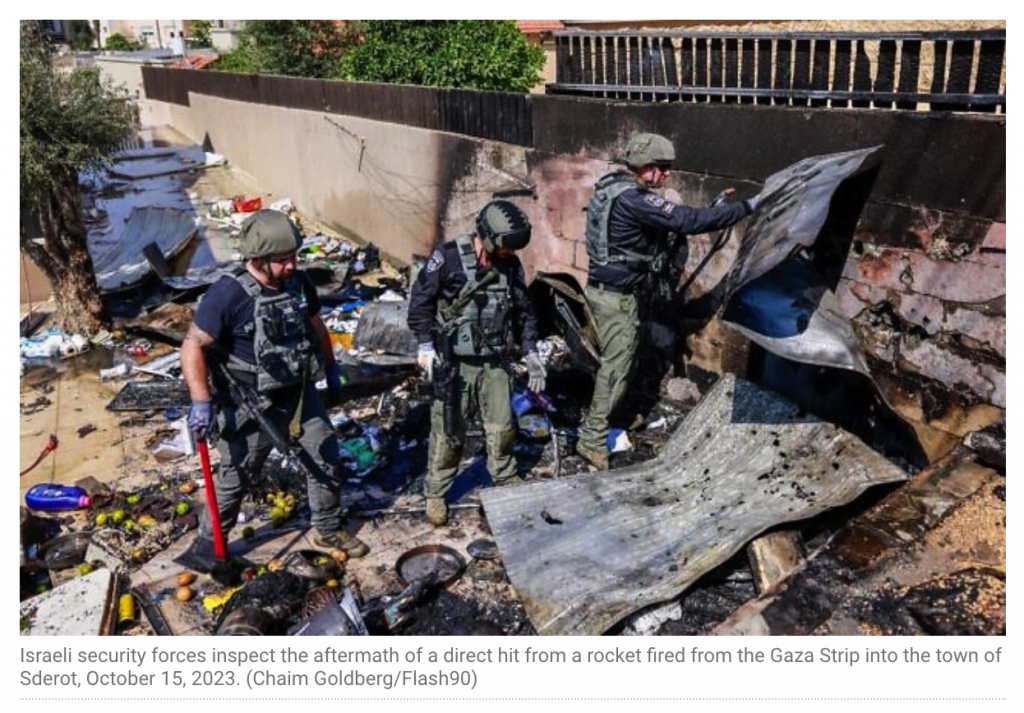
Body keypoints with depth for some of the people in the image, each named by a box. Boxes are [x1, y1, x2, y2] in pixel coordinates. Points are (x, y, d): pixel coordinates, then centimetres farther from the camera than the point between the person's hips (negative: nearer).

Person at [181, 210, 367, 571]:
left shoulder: (299, 283, -3)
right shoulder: (228, 295, -23)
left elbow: (317, 327, 14)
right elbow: (192, 347, -21)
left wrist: (331, 369, 21)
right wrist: (201, 402, -26)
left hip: (300, 394, 6)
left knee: (326, 458, 14)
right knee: (235, 477, 9)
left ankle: (329, 529, 35)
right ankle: (207, 544, 30)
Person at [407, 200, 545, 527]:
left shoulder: (511, 265, 2)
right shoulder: (448, 257, -14)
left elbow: (523, 310, 12)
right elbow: (420, 301, -11)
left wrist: (531, 352, 9)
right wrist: (426, 345, -17)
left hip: (494, 361, 5)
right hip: (455, 362, -4)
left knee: (502, 425, 12)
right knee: (448, 431, 2)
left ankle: (506, 479, 35)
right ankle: (435, 493, 20)